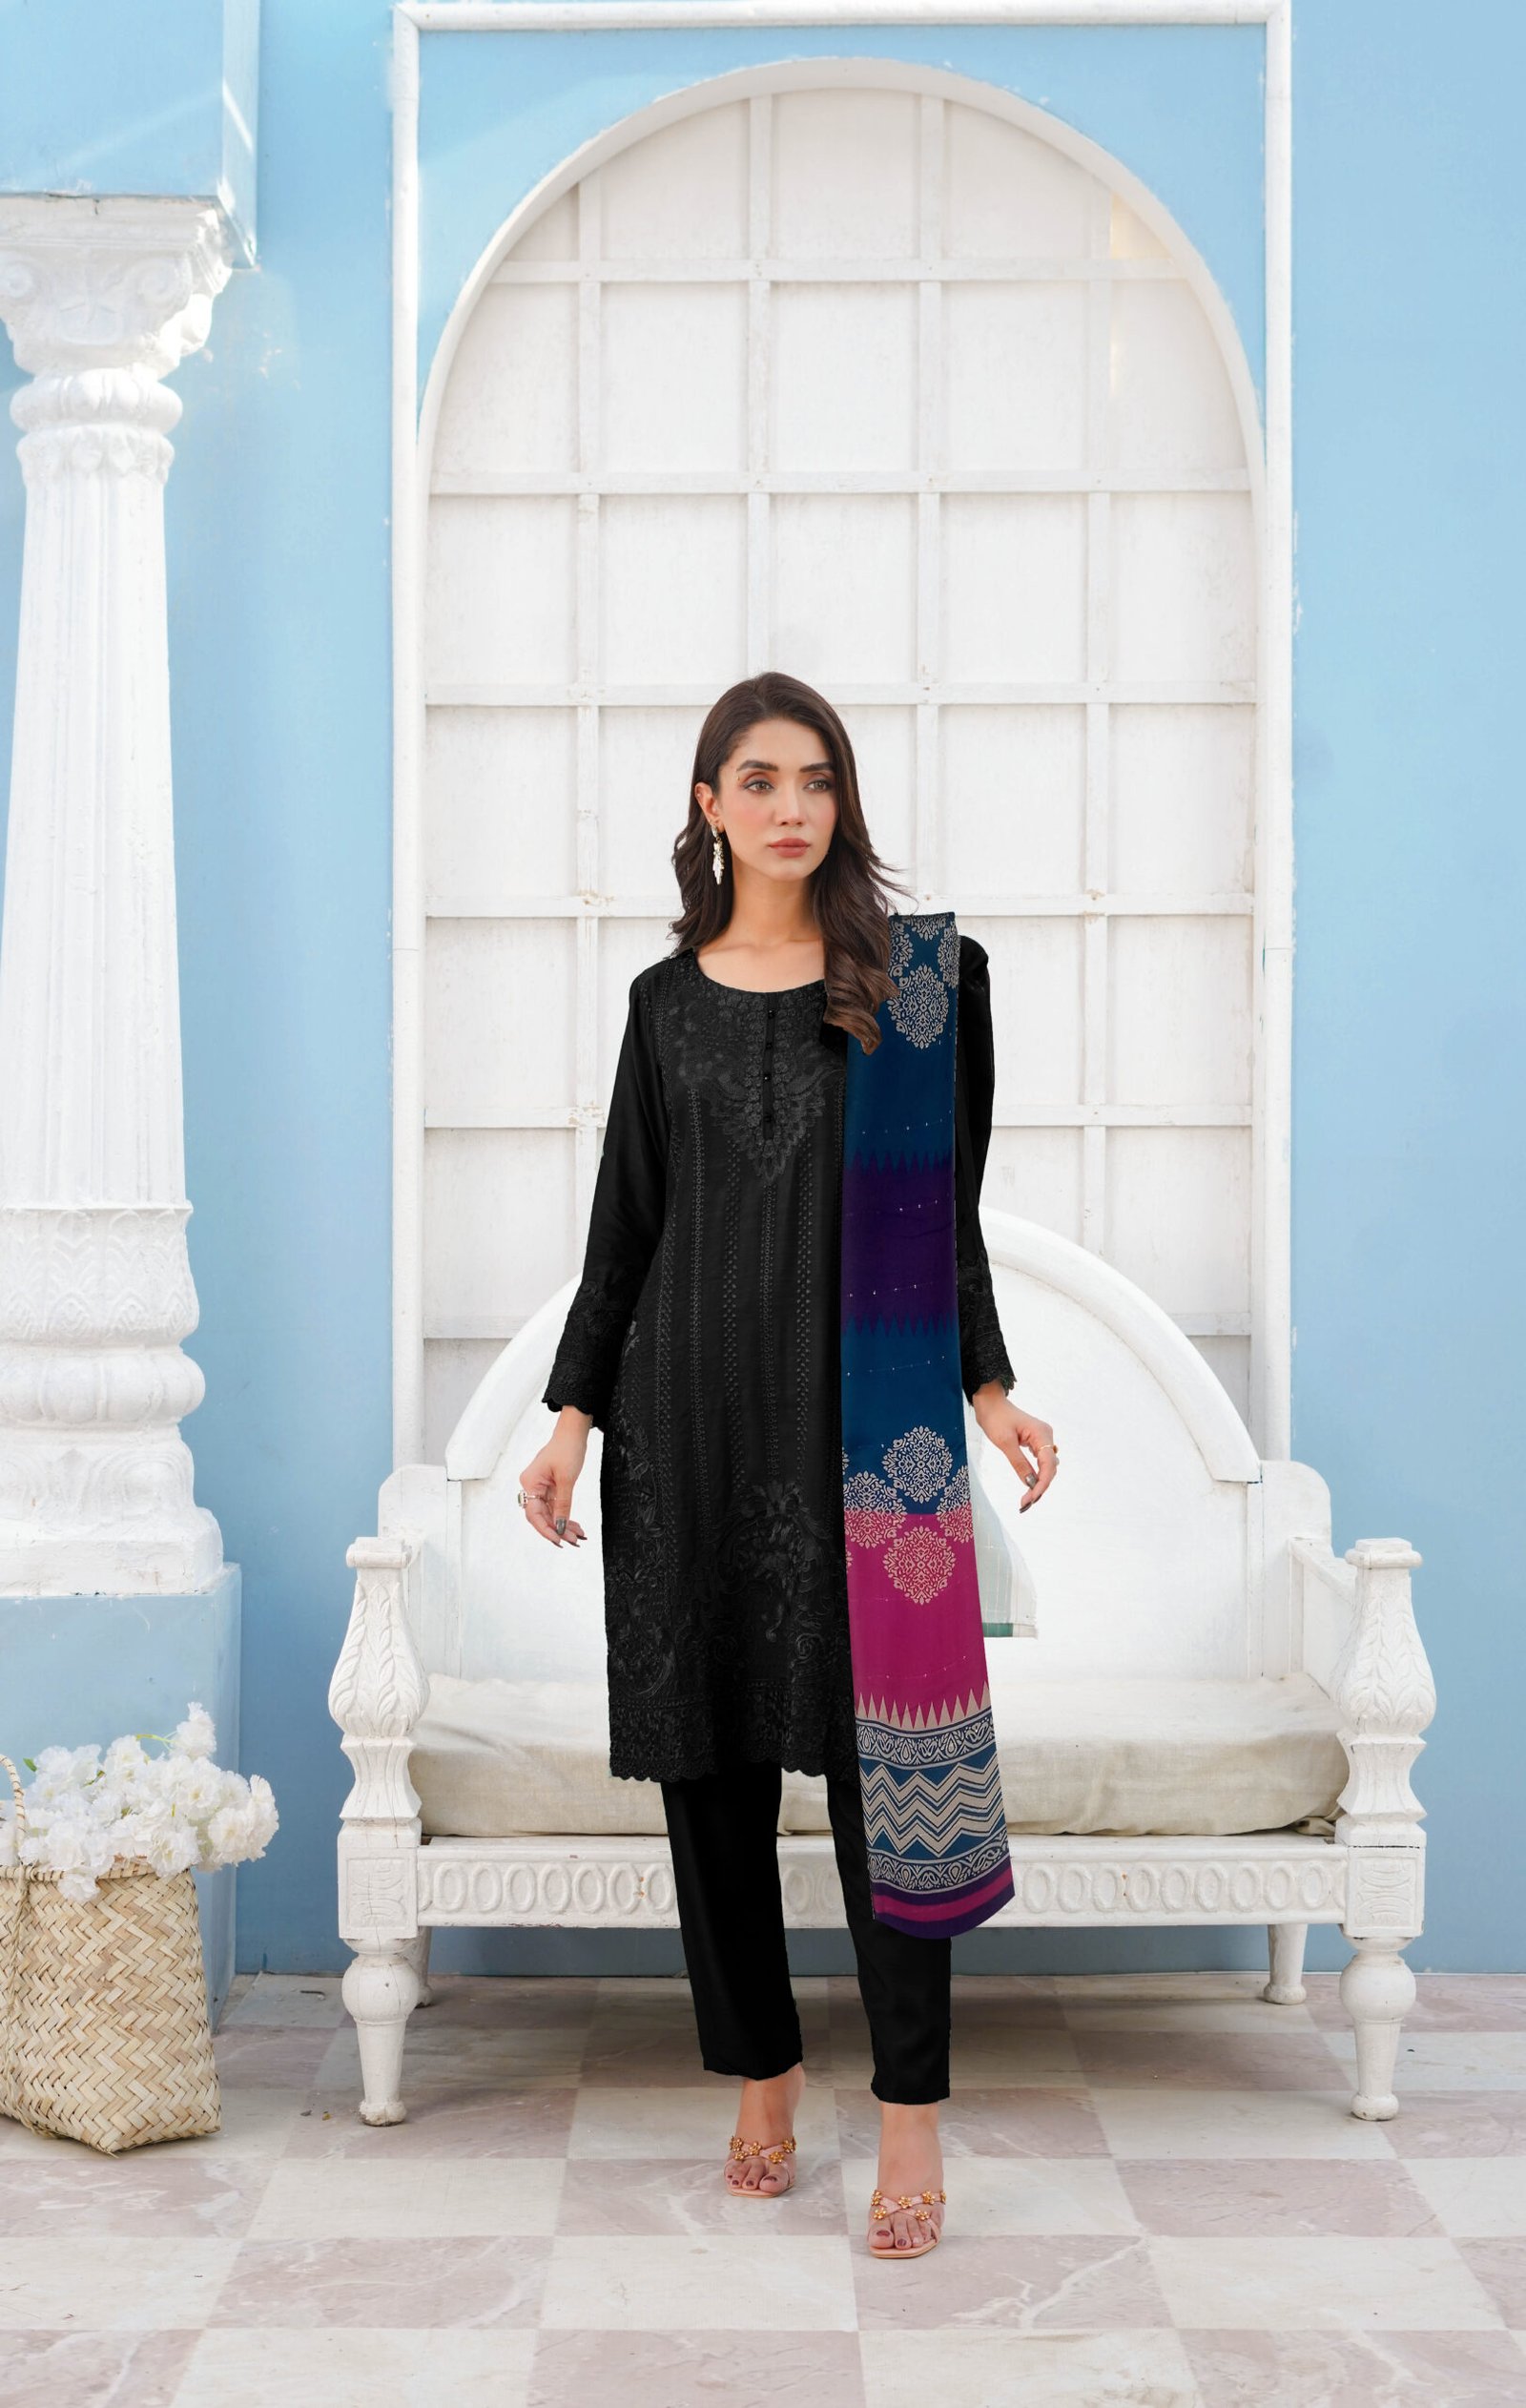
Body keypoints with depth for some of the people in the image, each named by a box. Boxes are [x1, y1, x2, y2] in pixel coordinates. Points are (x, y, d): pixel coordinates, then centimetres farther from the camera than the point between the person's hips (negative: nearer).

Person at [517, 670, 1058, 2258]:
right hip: (691, 1409, 3)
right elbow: (627, 1221, 11)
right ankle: (761, 2079, 21)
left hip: (865, 1402, -3)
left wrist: (987, 1385, -6)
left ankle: (910, 2113, 3)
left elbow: (946, 1209, 4)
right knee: (709, 1753, 6)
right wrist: (572, 1416, 5)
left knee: (875, 1744, -6)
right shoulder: (667, 999, 10)